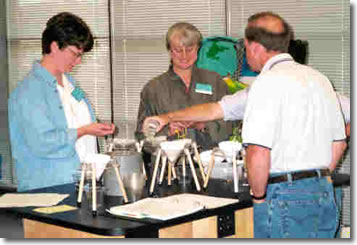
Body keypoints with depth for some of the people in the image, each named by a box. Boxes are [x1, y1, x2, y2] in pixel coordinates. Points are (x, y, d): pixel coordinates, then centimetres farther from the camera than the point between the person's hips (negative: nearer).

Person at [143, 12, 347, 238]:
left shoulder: (268, 83, -15)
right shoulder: (319, 78, 11)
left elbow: (258, 154, -23)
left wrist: (259, 197, -5)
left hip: (286, 199, -8)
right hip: (325, 194, 8)